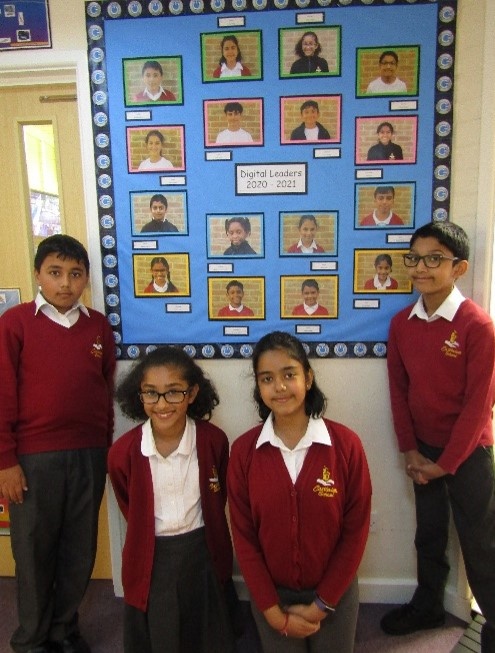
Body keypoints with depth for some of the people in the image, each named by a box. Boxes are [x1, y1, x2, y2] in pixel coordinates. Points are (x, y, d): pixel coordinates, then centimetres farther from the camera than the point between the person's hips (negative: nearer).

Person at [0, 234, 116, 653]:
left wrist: (106, 448, 10)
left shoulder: (99, 326, 4)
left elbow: (107, 393, 9)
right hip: (34, 457, -3)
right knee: (34, 550, 13)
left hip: (89, 455, 3)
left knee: (80, 549, 15)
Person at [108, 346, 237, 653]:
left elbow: (218, 500, 2)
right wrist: (155, 540, 7)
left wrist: (195, 536, 7)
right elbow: (130, 510, 2)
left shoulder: (214, 440, -16)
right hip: (150, 562, 0)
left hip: (204, 556, 0)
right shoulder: (123, 452, -16)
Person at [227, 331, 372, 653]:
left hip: (335, 594, 0)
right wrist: (273, 611, -8)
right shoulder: (243, 450, -13)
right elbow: (243, 536, -8)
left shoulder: (346, 444, -15)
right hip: (271, 595, 1)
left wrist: (321, 604, -8)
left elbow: (356, 530, -10)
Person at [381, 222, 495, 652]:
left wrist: (445, 463, -12)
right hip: (424, 449, 5)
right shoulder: (401, 323, -2)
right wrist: (411, 451, -1)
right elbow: (399, 390, 2)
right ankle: (428, 606, 41)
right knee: (429, 534, 20)